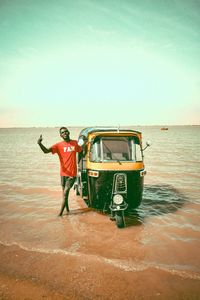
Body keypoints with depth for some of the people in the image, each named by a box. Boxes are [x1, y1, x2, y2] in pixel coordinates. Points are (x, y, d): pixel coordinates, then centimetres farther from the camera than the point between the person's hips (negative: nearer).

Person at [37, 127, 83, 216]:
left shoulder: (75, 143, 3)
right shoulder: (58, 145, -4)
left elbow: (81, 151, 25)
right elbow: (46, 151, -20)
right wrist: (39, 143, -34)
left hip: (72, 173, -1)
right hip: (63, 173, 1)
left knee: (65, 192, -4)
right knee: (64, 192, 15)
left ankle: (61, 212, 6)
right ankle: (67, 208, 36)